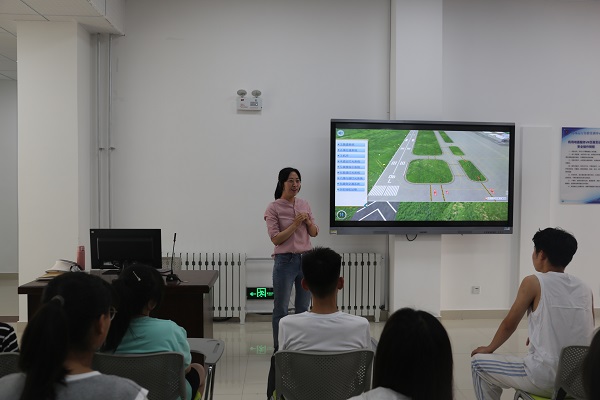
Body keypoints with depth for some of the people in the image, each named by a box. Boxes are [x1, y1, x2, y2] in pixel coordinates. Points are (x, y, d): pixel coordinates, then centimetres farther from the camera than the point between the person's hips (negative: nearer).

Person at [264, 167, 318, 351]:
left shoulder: (304, 204, 7)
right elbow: (275, 239, -14)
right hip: (285, 261, -5)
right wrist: (296, 223, -18)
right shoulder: (274, 208, -8)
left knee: (303, 308, 13)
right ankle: (279, 348, 18)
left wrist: (308, 222, -10)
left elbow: (314, 233, 10)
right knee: (281, 309, 5)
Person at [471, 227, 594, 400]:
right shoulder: (585, 289, 7)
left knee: (479, 363, 12)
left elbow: (509, 324, 0)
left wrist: (489, 348, 18)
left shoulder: (533, 282, -8)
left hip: (546, 379, -6)